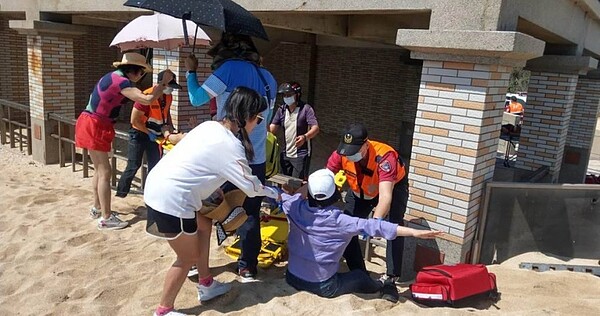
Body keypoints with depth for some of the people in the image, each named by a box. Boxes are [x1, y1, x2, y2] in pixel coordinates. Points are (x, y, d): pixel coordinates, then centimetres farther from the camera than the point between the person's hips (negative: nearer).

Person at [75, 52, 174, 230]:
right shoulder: (121, 81, -20)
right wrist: (164, 82, -17)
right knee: (105, 172, -7)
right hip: (94, 126, -10)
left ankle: (97, 208, 30)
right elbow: (147, 100, -26)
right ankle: (106, 218, -3)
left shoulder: (115, 76, 10)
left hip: (93, 125, 10)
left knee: (99, 170, 18)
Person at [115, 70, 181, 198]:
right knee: (133, 166, -3)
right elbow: (134, 120, -22)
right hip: (139, 134, -6)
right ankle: (120, 193, 11)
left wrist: (170, 127, 3)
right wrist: (149, 133, -16)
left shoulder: (168, 97, -4)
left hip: (156, 135, 7)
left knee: (155, 166, 8)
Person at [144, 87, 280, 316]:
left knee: (203, 225, 23)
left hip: (159, 185, 9)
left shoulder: (210, 126, 9)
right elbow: (250, 187, -5)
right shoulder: (230, 146, -15)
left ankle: (206, 286, 36)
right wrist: (272, 192, 16)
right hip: (170, 198, -9)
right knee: (189, 257, 7)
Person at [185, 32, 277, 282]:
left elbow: (196, 99, -5)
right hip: (256, 159, 4)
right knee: (251, 213, 13)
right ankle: (247, 267, 19)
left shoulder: (231, 68, -9)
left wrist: (191, 71, 10)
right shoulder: (268, 78, 9)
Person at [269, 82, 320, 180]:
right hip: (285, 154, 6)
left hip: (301, 154, -6)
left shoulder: (306, 109, -11)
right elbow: (272, 128, 6)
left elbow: (315, 128, -20)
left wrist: (305, 137, -39)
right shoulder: (281, 110, 7)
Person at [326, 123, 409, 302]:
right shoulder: (341, 154, -29)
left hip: (393, 187, -4)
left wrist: (376, 220, -67)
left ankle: (390, 280, -15)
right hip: (359, 191, 5)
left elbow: (385, 195, -51)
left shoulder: (384, 156, -42)